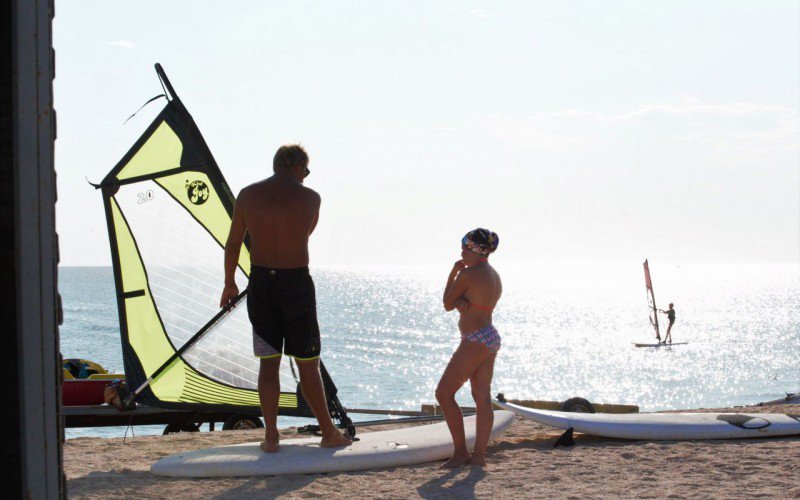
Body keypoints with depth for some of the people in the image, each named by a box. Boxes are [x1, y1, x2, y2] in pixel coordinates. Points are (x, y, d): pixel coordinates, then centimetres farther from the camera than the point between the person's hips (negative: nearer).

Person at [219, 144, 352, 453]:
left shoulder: (248, 195, 1)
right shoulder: (310, 198, -5)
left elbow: (233, 244, 7)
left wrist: (229, 284, 19)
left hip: (260, 282, 2)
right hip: (297, 283, -2)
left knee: (269, 361, 8)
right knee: (307, 364, 7)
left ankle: (270, 437, 6)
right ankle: (329, 433, 15)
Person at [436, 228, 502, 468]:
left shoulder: (467, 274, -15)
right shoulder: (494, 275, 13)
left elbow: (447, 304, -3)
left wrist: (453, 272, 5)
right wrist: (461, 302, -11)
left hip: (475, 341, -10)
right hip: (491, 338, 10)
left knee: (443, 393, -2)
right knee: (483, 398, 8)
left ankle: (460, 451, 0)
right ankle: (479, 454, 9)